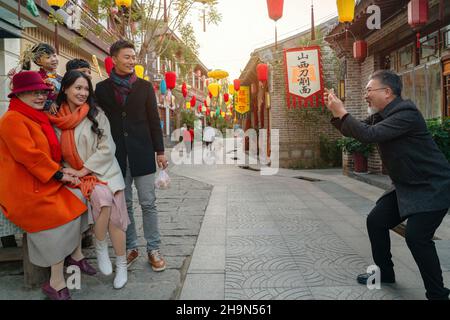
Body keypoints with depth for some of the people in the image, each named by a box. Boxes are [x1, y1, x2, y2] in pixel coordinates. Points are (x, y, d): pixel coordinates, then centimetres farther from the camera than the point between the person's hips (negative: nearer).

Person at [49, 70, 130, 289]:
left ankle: (121, 265, 3)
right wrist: (67, 172, -6)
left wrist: (82, 171, -11)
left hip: (104, 171, 0)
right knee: (102, 197, -30)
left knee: (115, 215, -16)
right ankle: (100, 248, -7)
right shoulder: (56, 119, 6)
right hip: (76, 176, 0)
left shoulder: (96, 114, -1)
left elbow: (107, 149, -6)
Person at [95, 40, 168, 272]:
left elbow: (154, 120, 5)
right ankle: (130, 248, 22)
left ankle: (153, 250, 13)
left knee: (148, 203, 2)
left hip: (142, 153, -1)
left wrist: (160, 151, 2)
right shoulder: (102, 88, 5)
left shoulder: (144, 87, 5)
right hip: (116, 154, 1)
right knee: (123, 204, 9)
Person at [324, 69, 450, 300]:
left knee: (416, 235, -20)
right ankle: (384, 273, 26)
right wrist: (336, 112, 1)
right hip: (407, 186, 9)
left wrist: (342, 112, -24)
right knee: (376, 221, 8)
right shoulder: (382, 115, 7)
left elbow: (369, 135, -33)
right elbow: (355, 130, 16)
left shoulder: (405, 112, -22)